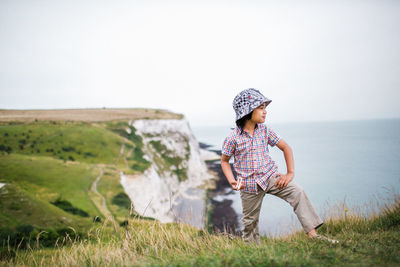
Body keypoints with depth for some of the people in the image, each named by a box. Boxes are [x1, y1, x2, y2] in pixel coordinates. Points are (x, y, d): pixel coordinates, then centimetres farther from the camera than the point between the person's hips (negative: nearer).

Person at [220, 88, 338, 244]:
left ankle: (312, 234, -20)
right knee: (249, 220, 9)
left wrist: (290, 173, -2)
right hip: (249, 184, -2)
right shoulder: (233, 137, -11)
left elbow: (285, 147, 7)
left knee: (297, 192, -20)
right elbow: (224, 161, 2)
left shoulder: (265, 131, -2)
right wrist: (232, 182, -12)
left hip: (270, 176, 2)